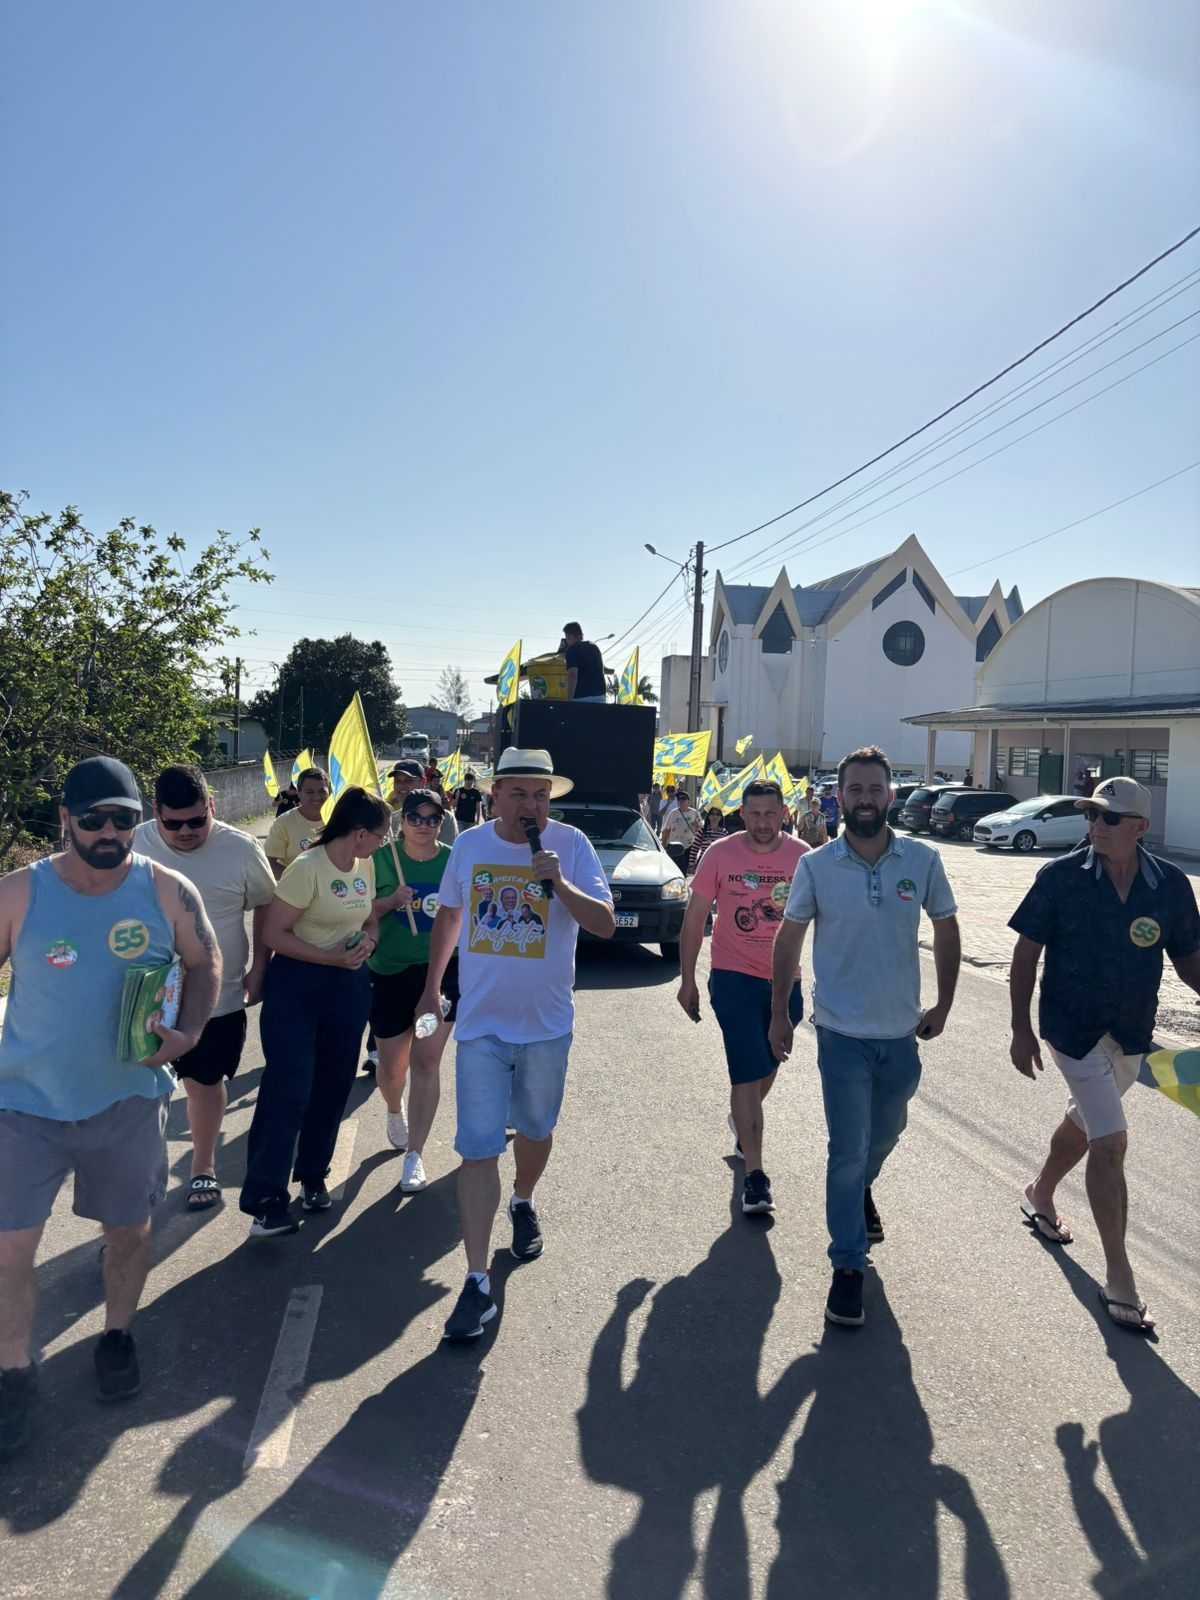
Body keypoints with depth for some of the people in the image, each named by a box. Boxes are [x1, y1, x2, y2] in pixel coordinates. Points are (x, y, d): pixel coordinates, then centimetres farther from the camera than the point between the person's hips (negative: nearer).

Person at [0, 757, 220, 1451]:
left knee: (130, 1229, 15)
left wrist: (190, 1032, -13)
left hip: (130, 1096, 1)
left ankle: (118, 1337, 41)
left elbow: (205, 962, 2)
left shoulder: (168, 891, -7)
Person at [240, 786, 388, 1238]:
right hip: (297, 984, -6)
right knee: (289, 1089, -7)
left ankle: (313, 1177, 29)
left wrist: (368, 940, -7)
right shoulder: (308, 868, -18)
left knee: (332, 1087, 12)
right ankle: (266, 1199, 2)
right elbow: (273, 934, -17)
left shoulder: (366, 866, 3)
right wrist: (332, 958, -21)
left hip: (349, 984, 7)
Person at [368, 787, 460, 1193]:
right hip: (390, 974, 0)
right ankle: (395, 1112, 45)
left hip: (442, 972, 0)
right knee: (391, 1066, 10)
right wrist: (392, 902, -17)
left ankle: (415, 1155, 10)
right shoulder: (381, 860, -4)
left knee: (426, 1061, -1)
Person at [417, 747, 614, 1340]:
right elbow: (448, 917, 13)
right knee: (478, 1150, -3)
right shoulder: (469, 844, -1)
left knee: (535, 1130, 20)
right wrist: (431, 988, 16)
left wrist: (559, 883, -29)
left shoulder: (571, 844, -9)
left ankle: (522, 1204, 50)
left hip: (546, 1024, 0)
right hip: (480, 1024, 1)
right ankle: (477, 1283, 4)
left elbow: (605, 925, -15)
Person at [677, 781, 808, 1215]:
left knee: (767, 1068, 21)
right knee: (748, 1074, -7)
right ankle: (754, 1174, 1)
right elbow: (694, 918, -2)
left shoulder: (803, 857, -7)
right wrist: (687, 980, -1)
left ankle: (743, 1123, 51)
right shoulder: (719, 854, -9)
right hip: (734, 978, -3)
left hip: (785, 981, 3)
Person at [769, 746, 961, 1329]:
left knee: (885, 1133, 24)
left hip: (902, 1031, 3)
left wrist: (944, 1004, 6)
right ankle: (847, 1266, 17)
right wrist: (779, 1013, 0)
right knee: (848, 1149, 1)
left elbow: (945, 929, 8)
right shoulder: (815, 866, -10)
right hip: (843, 1033, -3)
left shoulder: (923, 860, -6)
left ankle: (861, 1187, 56)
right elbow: (788, 939, 0)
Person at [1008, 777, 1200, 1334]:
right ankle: (1118, 1278, 3)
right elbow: (1026, 952, -8)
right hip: (1074, 1029, -5)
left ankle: (1040, 1195, 50)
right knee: (1110, 1142, -9)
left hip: (1132, 1034, 5)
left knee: (1086, 1120, 23)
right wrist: (1021, 1028, -9)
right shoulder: (1061, 877, -15)